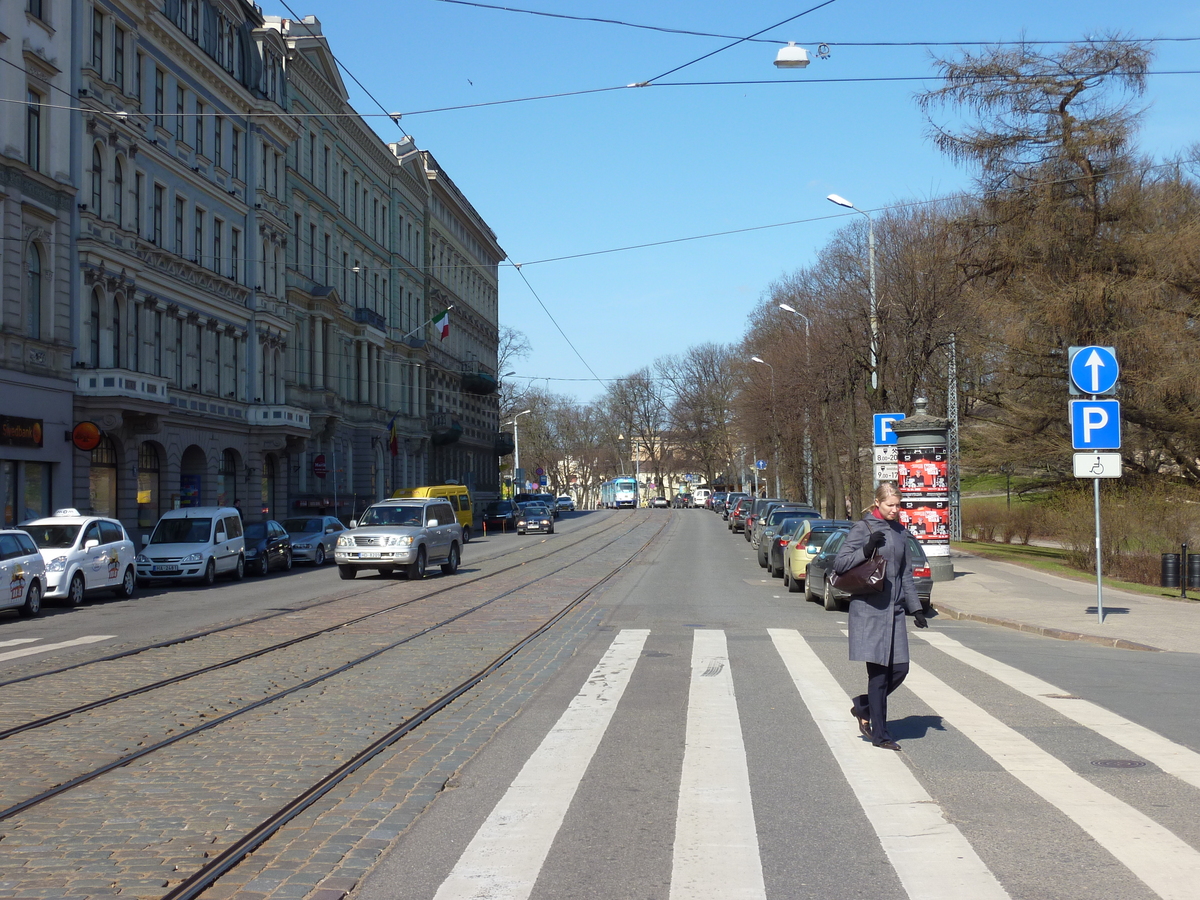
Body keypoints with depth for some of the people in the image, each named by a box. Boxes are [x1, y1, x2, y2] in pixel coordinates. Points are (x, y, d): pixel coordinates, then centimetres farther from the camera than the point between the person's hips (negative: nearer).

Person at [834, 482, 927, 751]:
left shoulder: (899, 531, 14)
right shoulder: (863, 528, -6)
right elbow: (839, 563, -10)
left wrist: (915, 607, 18)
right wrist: (866, 550, -23)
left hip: (894, 609, 7)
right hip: (869, 610, -7)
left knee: (899, 669, 3)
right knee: (879, 671, -5)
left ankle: (863, 707, 26)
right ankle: (879, 734, 4)